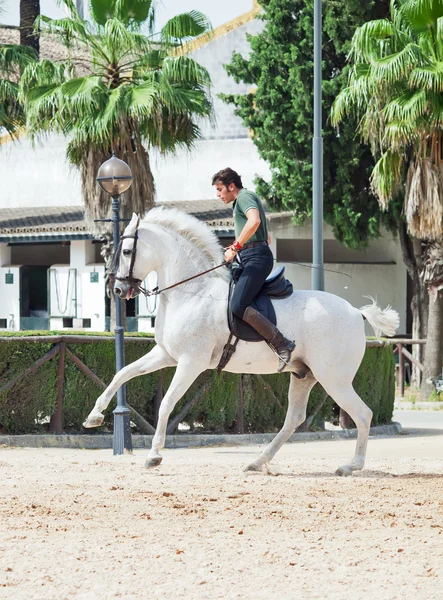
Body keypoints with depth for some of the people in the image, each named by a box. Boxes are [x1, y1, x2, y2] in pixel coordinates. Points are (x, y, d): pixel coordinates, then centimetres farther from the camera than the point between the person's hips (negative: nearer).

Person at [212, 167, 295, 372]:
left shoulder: (245, 196, -3)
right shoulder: (242, 202, 30)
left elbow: (254, 221, -26)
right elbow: (267, 238, 39)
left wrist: (235, 247, -23)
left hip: (256, 258, -11)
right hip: (251, 259, 11)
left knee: (237, 306, -24)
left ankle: (282, 345, -28)